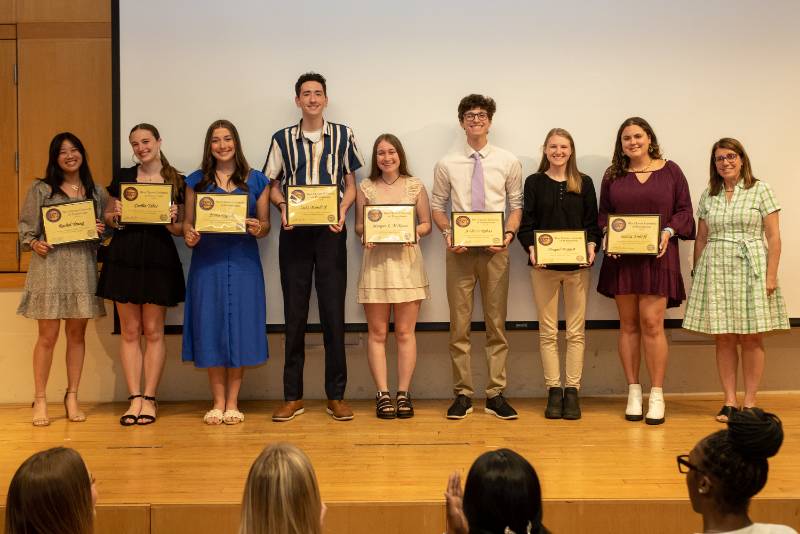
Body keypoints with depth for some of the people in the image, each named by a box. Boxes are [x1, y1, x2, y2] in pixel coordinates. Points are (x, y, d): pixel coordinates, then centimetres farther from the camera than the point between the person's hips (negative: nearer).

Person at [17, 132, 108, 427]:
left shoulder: (97, 192, 12)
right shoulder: (41, 189, 3)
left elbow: (106, 228, 17)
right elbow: (26, 226, 4)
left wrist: (102, 232, -4)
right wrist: (34, 243, -14)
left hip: (83, 267, 3)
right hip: (49, 266, -3)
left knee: (77, 333, 6)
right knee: (48, 335, -2)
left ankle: (72, 398, 15)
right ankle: (40, 400, 7)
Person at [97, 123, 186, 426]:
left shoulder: (177, 181, 4)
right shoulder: (122, 178, 9)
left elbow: (180, 230, 6)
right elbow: (108, 219, 15)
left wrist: (172, 221, -15)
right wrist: (116, 215, -6)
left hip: (159, 258, -2)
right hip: (124, 256, 2)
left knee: (153, 331, 2)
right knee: (129, 331, 3)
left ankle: (149, 398, 9)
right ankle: (135, 398, 9)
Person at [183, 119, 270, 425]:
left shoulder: (256, 180, 8)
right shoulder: (197, 180, 10)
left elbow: (265, 225, 7)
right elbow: (188, 221, 9)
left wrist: (257, 228, -14)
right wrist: (188, 235, -12)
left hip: (242, 260, 0)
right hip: (207, 260, 1)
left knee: (239, 324, 0)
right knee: (210, 325, 1)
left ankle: (232, 402, 10)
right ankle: (218, 402, 12)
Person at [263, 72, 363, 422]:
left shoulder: (343, 136, 6)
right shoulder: (282, 139, 7)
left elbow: (350, 184, 9)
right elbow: (273, 185, 10)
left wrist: (342, 210, -10)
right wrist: (282, 207, -10)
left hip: (330, 231, -1)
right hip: (294, 232, 1)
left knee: (333, 312, 0)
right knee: (295, 314, 4)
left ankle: (336, 396, 9)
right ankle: (293, 397, 11)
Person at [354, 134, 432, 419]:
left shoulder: (415, 186, 7)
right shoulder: (366, 187, 8)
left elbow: (426, 224, 8)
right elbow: (359, 225, 10)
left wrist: (415, 233, -13)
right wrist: (365, 235, -12)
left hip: (407, 261, 0)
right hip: (376, 261, 1)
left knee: (405, 332, 1)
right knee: (377, 333, 1)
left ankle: (403, 393, 8)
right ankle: (383, 394, 7)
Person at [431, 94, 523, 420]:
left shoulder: (508, 162, 5)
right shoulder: (447, 164, 4)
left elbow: (516, 205, 7)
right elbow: (437, 206, 8)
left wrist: (509, 234, -10)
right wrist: (447, 233, -9)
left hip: (495, 250, 0)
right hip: (459, 250, 0)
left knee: (496, 323, 5)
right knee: (460, 325, 3)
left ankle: (496, 394, 11)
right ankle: (462, 394, 11)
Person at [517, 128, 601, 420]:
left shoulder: (584, 183, 7)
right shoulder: (534, 182, 5)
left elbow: (592, 223, 7)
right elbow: (526, 224, 3)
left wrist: (591, 247, -10)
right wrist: (531, 249, -13)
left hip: (577, 265, 1)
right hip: (544, 265, 0)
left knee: (576, 331, 2)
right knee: (548, 332, 3)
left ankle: (572, 391, 8)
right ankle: (553, 391, 9)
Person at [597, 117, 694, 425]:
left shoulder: (670, 171, 5)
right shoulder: (613, 175, 11)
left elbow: (684, 210, 4)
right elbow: (603, 214, 12)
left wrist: (669, 231, -13)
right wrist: (607, 233, -7)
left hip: (657, 257, -2)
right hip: (621, 258, 3)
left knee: (651, 324, -9)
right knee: (628, 325, 5)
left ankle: (657, 396, 1)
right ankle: (633, 393, 13)